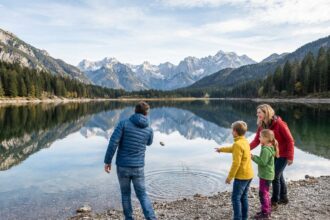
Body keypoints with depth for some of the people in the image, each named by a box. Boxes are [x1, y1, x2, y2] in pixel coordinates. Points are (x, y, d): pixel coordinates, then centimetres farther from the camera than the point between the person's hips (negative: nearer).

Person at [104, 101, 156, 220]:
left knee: (125, 194, 20)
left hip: (122, 166, -1)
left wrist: (107, 161, -6)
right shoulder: (149, 129, 1)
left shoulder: (124, 123, -8)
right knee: (142, 195, 14)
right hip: (138, 167, 1)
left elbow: (113, 143, -15)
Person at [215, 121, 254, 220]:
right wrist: (221, 149, 40)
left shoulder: (238, 144, -20)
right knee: (243, 197, 17)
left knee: (236, 198, -1)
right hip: (248, 174, 9)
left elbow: (236, 163, -22)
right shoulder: (245, 141, 9)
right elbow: (232, 149, 28)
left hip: (241, 176, -9)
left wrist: (230, 176, -15)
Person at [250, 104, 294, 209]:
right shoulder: (261, 126, -4)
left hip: (283, 154, -7)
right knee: (278, 175, 18)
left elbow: (290, 140, -19)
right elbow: (256, 141, -8)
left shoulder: (279, 124, -23)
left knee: (275, 176, -6)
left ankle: (274, 202, 8)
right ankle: (284, 198, 37)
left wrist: (290, 157, -20)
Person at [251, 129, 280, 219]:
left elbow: (262, 162, -26)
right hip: (266, 174, 11)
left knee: (263, 193, -2)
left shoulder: (266, 149, -23)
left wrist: (253, 157, -18)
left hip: (265, 175, -11)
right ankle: (267, 210, 32)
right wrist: (255, 157, 5)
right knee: (265, 193, 20)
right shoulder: (269, 148, 9)